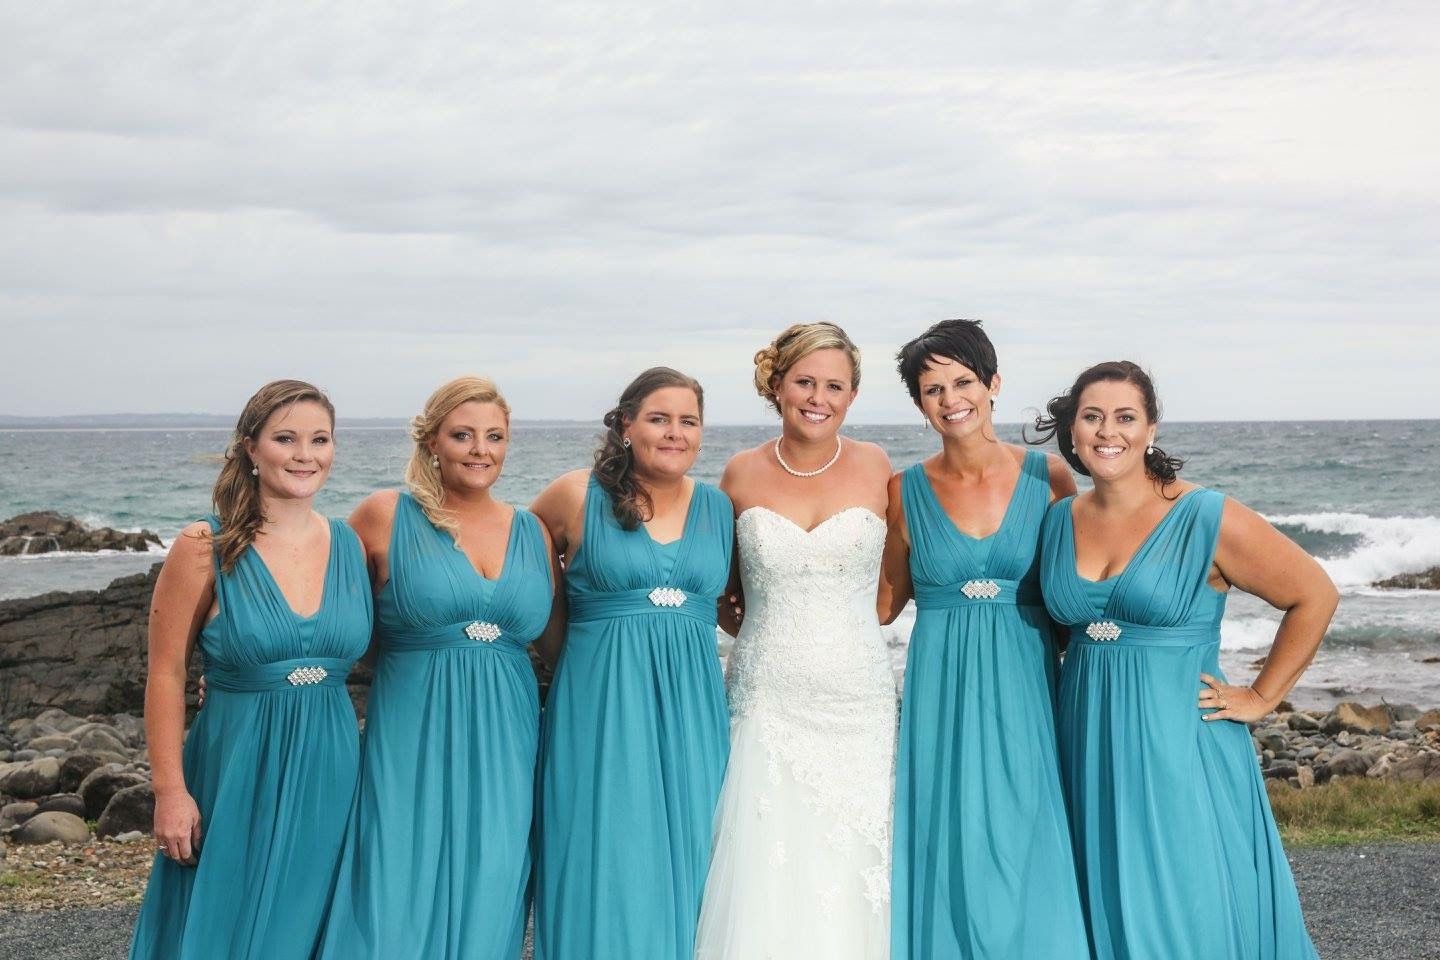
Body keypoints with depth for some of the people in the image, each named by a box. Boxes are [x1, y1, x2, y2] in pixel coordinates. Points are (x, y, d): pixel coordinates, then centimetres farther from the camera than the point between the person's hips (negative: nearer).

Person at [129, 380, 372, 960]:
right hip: (236, 769, -3)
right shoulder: (205, 548, -8)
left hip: (330, 768, 3)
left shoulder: (350, 546, 3)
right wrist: (170, 791, -10)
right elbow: (166, 674, -6)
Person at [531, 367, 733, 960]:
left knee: (681, 869, 7)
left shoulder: (719, 507, 8)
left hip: (691, 710, 3)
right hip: (600, 707, -3)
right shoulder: (578, 497, -2)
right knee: (606, 872, 0)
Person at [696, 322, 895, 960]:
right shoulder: (742, 475, 3)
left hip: (857, 706, 0)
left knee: (846, 885, 1)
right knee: (761, 893, -4)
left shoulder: (874, 468, 2)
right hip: (767, 703, 0)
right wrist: (770, 634, 9)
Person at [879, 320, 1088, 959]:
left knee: (1023, 853, 2)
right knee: (950, 853, 3)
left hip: (1025, 690, 0)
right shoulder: (907, 491, 2)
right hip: (941, 695, 1)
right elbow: (886, 601, 12)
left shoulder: (1048, 478, -1)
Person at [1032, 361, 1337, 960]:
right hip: (1089, 747, 5)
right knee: (1104, 908, 12)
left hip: (1179, 744, -5)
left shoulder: (1208, 519, -10)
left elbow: (1315, 597, -5)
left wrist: (1262, 696, -4)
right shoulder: (1061, 521, 5)